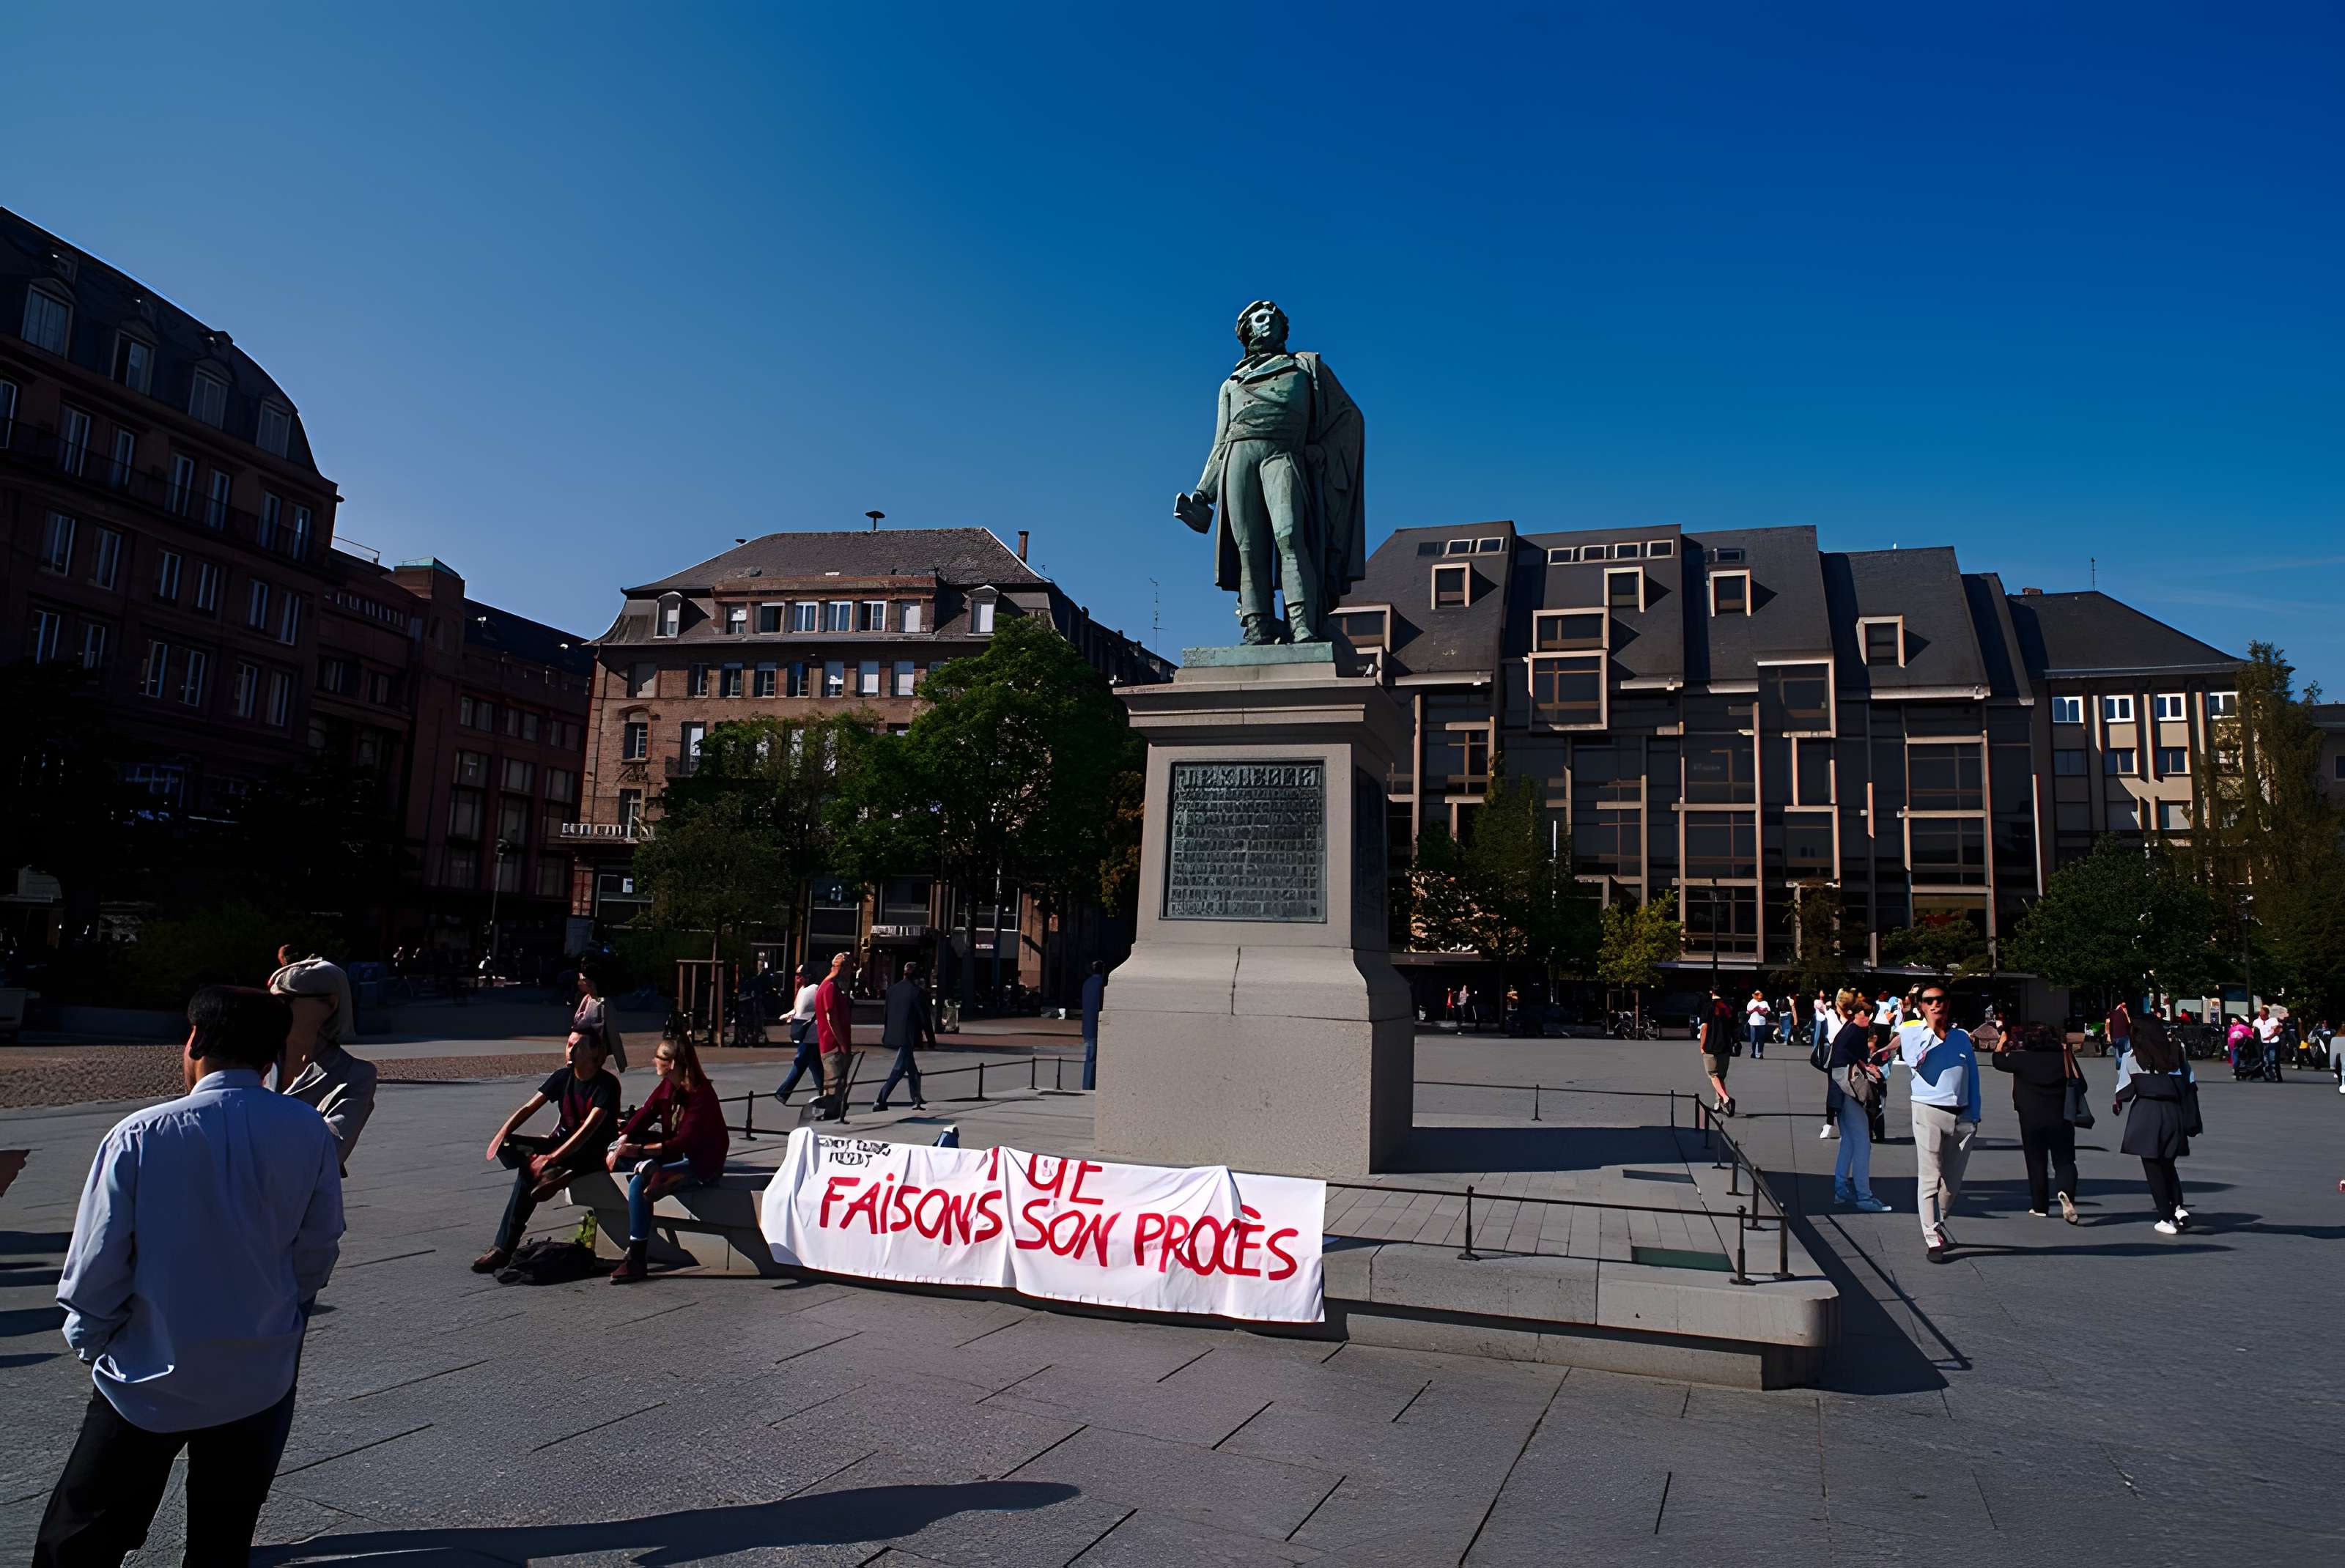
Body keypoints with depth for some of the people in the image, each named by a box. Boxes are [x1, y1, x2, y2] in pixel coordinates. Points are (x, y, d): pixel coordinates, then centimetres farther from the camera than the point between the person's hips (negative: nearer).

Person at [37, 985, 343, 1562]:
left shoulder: (141, 1134, -16)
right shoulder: (309, 1133, -10)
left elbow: (95, 1267, -10)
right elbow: (317, 1253, -1)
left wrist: (91, 1341, 10)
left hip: (148, 1381, -2)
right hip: (259, 1382, 2)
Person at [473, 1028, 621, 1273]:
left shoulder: (607, 1085, -16)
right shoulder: (562, 1076, 3)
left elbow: (589, 1129, -26)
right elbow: (528, 1108, 0)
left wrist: (552, 1157, -35)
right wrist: (502, 1133, -17)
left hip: (592, 1154, -7)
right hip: (562, 1142, 7)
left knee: (527, 1176, -27)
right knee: (506, 1146, -14)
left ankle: (504, 1248, -23)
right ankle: (549, 1174, -30)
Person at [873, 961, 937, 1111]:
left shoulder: (892, 990, 7)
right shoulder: (917, 992, -12)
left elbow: (887, 1014, 13)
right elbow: (925, 1019, -9)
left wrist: (887, 1034, 21)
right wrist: (931, 1042, -1)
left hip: (893, 1035, 8)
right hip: (908, 1037, -8)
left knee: (912, 1070, 19)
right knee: (898, 1071, -5)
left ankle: (917, 1101, 25)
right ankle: (880, 1102, -11)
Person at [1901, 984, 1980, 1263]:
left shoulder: (1962, 1037, 13)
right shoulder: (1912, 1035, 1)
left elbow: (1973, 1077, 16)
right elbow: (1917, 1063, -18)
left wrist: (1974, 1114, 13)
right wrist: (1933, 1032, -14)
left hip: (1962, 1116, 4)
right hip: (1929, 1113, -4)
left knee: (1953, 1180, 10)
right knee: (1929, 1178, -8)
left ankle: (1936, 1224, 30)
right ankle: (1933, 1240, -5)